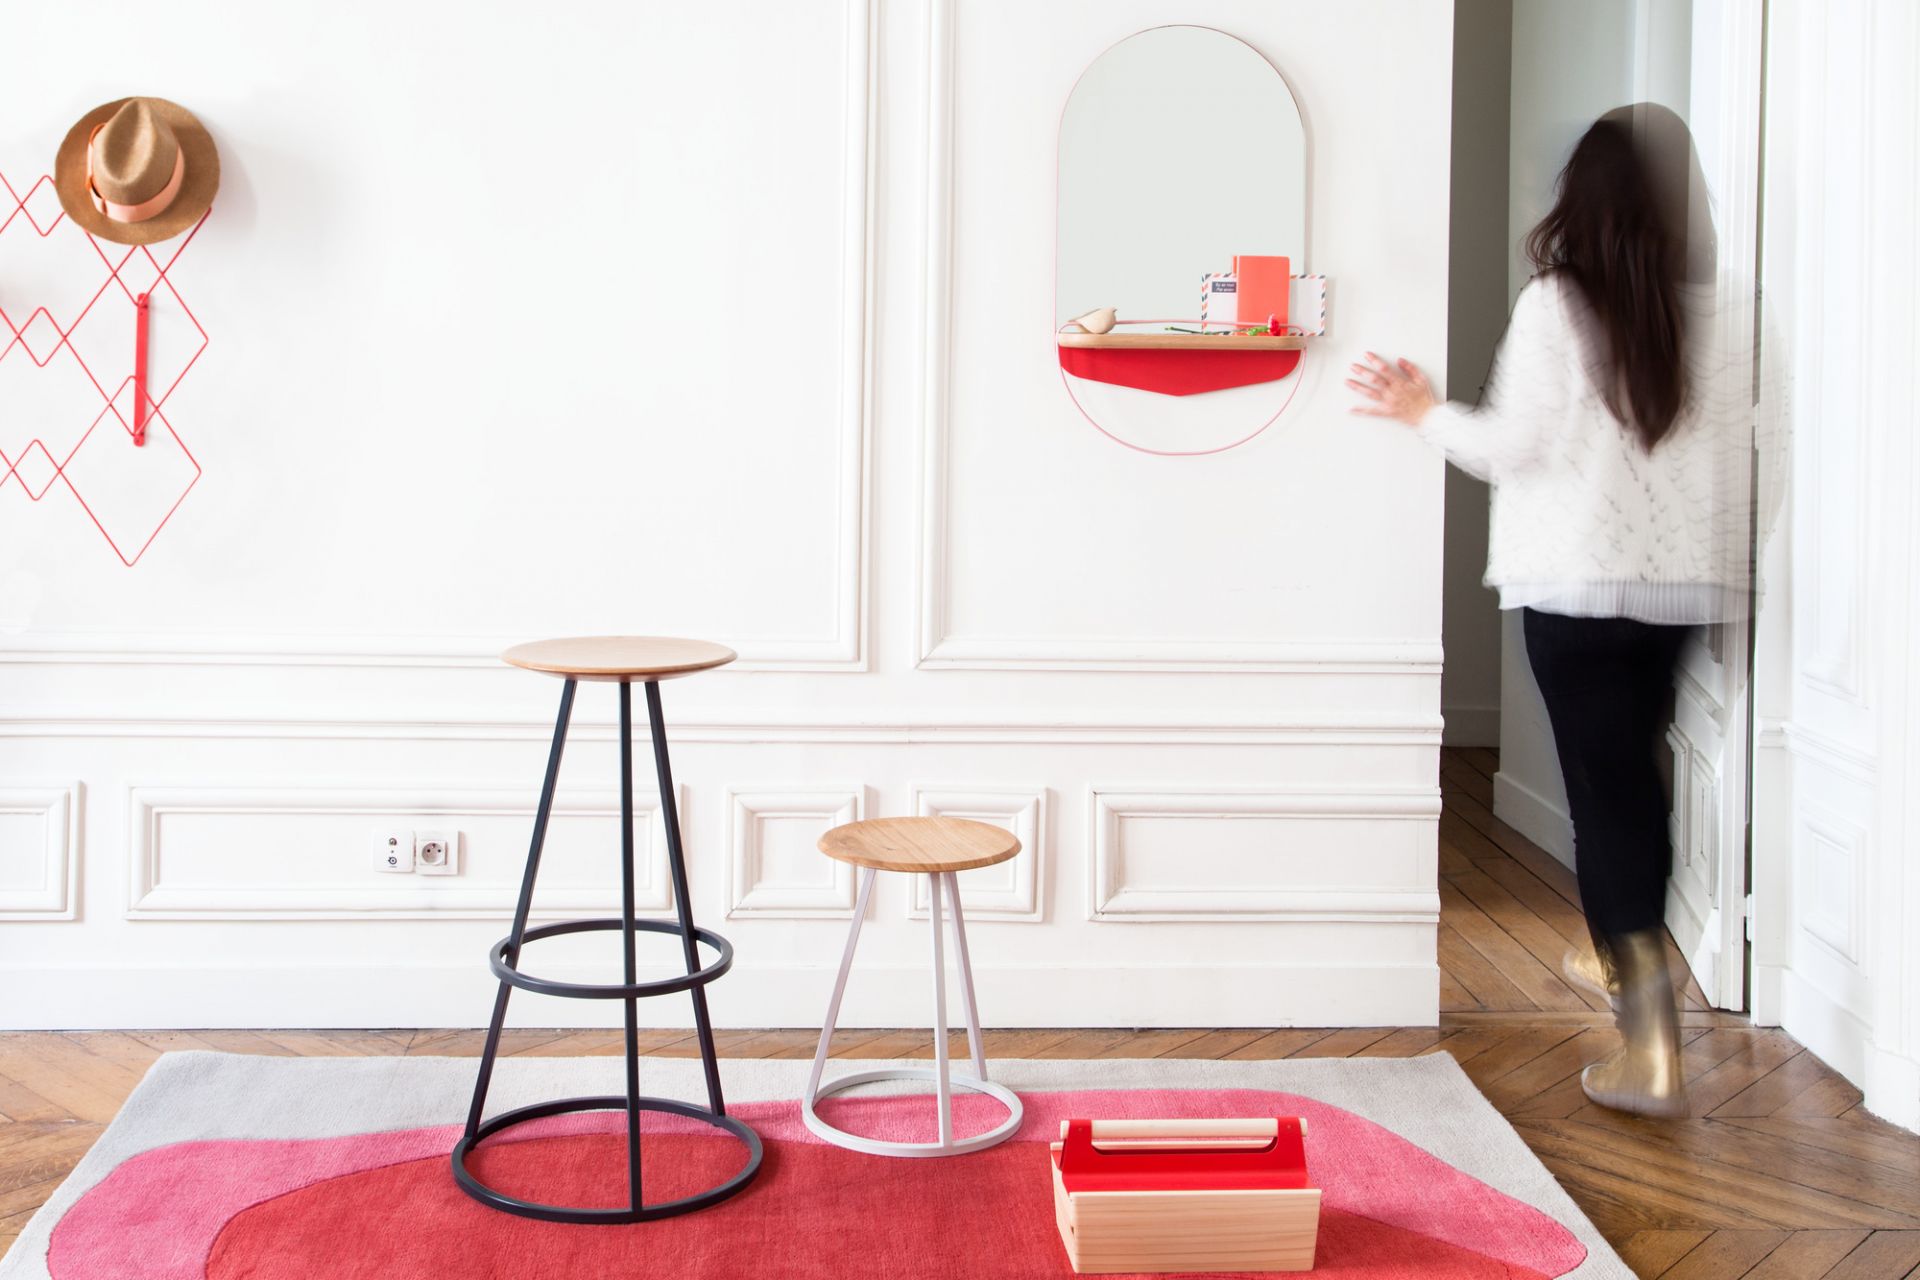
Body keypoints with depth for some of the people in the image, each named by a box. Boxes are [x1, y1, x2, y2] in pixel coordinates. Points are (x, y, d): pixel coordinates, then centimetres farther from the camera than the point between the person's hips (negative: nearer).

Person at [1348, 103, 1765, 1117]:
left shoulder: (1555, 305, -10)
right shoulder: (1713, 314, 1)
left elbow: (1514, 444, -8)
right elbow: (1736, 456, 4)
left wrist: (1426, 413, 8)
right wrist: (1725, 565, 19)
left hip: (1577, 583, -4)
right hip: (1683, 580, 5)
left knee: (1602, 784, -4)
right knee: (1634, 768, 22)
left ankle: (1652, 1040, -13)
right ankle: (1623, 956, 40)